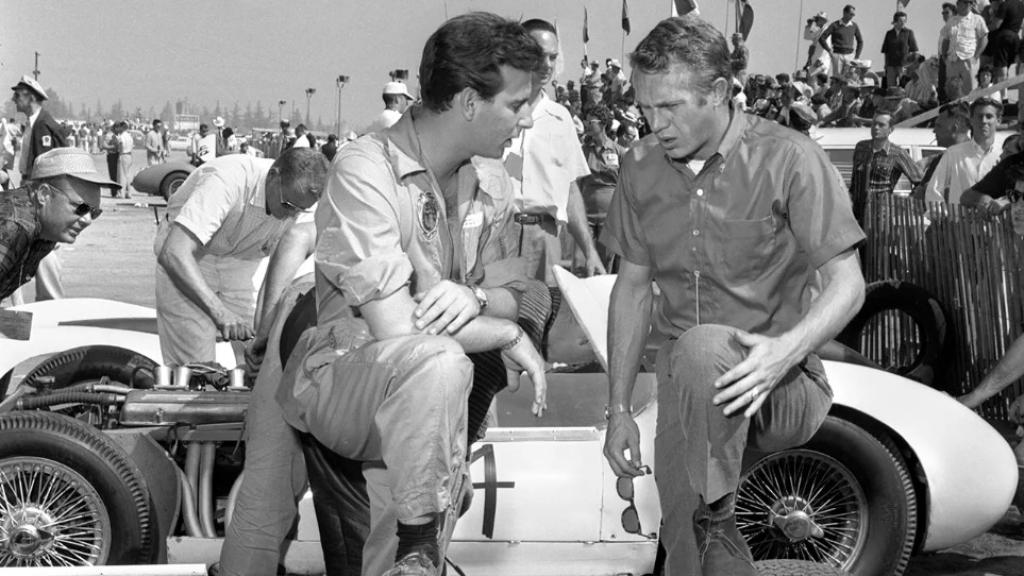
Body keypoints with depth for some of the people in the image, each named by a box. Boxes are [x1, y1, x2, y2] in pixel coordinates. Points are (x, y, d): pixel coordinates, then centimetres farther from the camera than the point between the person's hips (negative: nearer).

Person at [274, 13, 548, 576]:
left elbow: (509, 295, 9)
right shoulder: (366, 169, -20)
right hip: (339, 377, -7)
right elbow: (395, 327, -27)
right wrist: (507, 334, -15)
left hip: (417, 398, 7)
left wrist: (475, 299, -16)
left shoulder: (489, 180, 5)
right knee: (436, 360, -35)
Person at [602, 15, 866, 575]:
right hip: (686, 384, 4)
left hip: (782, 390, -4)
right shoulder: (641, 167, 6)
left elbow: (847, 283, -9)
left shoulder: (789, 159, -8)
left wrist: (786, 350, -30)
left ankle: (710, 527, -25)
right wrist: (619, 411, 8)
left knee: (702, 348, -36)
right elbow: (633, 287, 12)